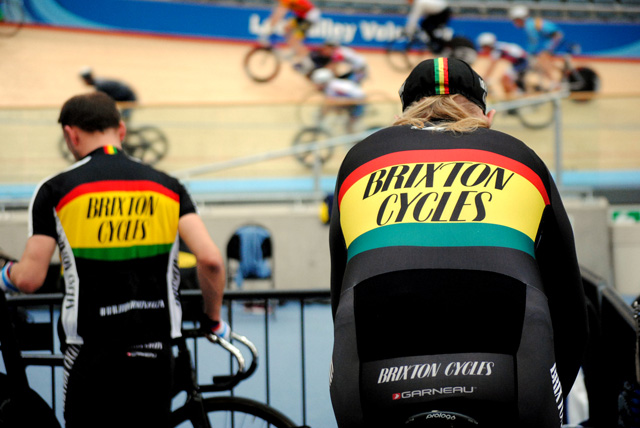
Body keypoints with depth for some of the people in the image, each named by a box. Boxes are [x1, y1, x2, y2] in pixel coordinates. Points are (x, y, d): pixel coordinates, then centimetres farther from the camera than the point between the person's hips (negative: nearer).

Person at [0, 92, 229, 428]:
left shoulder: (56, 190, -3)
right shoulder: (167, 186, 4)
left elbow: (29, 279, -6)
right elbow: (210, 259, -7)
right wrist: (213, 319, 9)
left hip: (91, 358, -2)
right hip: (155, 355, 2)